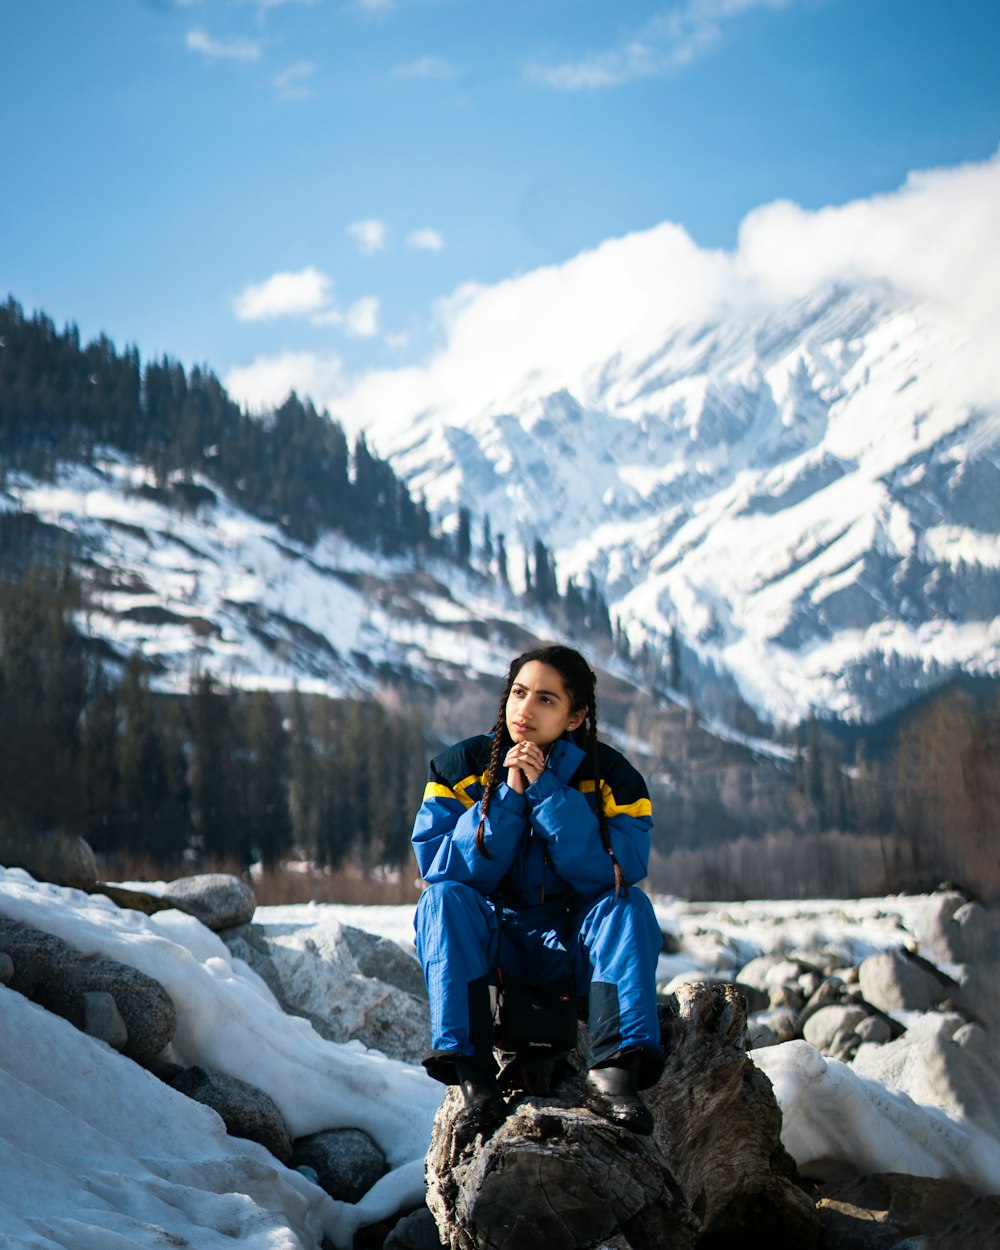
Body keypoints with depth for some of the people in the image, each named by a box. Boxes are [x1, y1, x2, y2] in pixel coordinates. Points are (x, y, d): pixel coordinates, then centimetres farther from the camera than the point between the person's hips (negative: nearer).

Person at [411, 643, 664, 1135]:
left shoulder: (612, 776, -6)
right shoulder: (461, 766, -4)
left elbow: (611, 873, -20)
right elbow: (440, 867, -13)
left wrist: (547, 791, -24)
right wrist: (508, 797, -22)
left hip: (573, 945, 0)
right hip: (488, 942, 0)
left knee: (629, 906, -26)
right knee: (444, 898, -27)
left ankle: (614, 1068, -39)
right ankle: (470, 1067, -33)